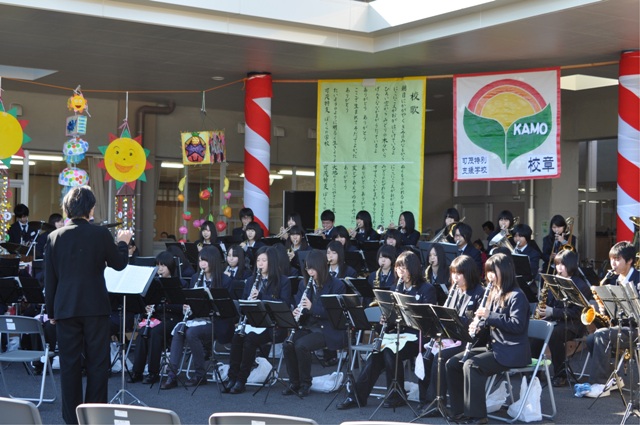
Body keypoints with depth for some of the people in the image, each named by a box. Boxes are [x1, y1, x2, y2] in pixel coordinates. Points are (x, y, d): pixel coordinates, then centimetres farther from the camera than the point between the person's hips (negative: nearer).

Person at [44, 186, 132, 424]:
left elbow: (49, 279, 5)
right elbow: (119, 264, 7)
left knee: (69, 363, 7)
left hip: (65, 308, 2)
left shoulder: (54, 237, 1)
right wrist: (123, 242, 25)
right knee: (97, 362, 5)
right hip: (95, 307, -2)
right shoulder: (101, 234, -7)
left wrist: (51, 312, 13)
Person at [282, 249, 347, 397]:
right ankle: (294, 383, -5)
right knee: (288, 345, -22)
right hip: (308, 327, 6)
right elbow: (297, 306, 15)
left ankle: (305, 384, -10)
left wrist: (312, 307, -25)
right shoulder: (305, 286, 11)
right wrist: (296, 313, -10)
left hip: (329, 331, -6)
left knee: (301, 345, -29)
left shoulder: (337, 285, -7)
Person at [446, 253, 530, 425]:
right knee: (453, 363, -4)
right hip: (494, 346, 9)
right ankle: (460, 410, 0)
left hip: (512, 352, -9)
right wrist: (478, 325, -3)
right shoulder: (495, 293, 14)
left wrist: (489, 316, -23)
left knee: (471, 365, -29)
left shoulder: (516, 296, -13)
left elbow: (517, 325, -23)